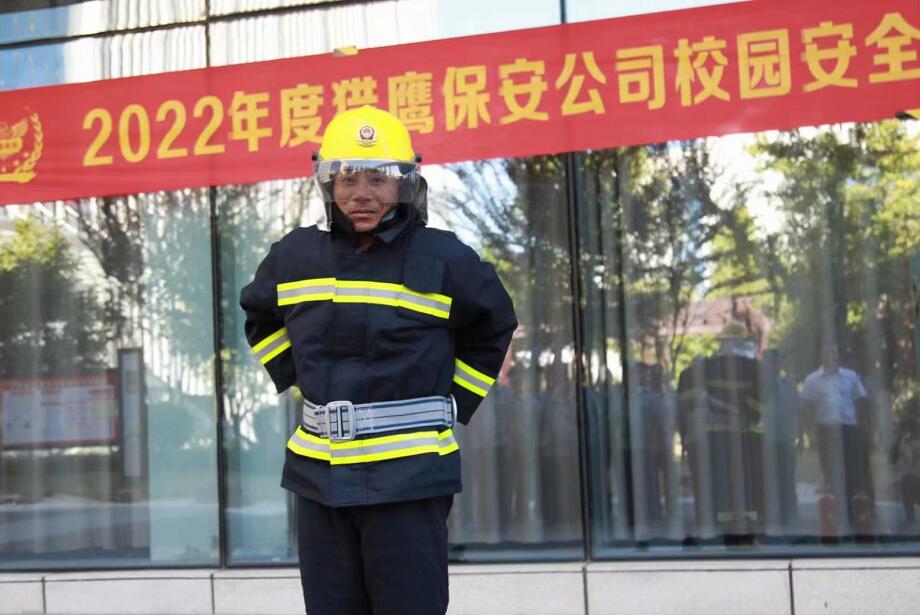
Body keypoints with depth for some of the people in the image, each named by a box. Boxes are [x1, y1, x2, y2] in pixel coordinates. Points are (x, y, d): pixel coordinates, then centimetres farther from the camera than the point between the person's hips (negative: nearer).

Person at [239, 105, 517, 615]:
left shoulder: (443, 259, -6)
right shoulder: (296, 256, 4)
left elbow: (493, 328, 11)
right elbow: (261, 318, 25)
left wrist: (447, 408, 6)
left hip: (409, 477, -4)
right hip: (319, 476, 4)